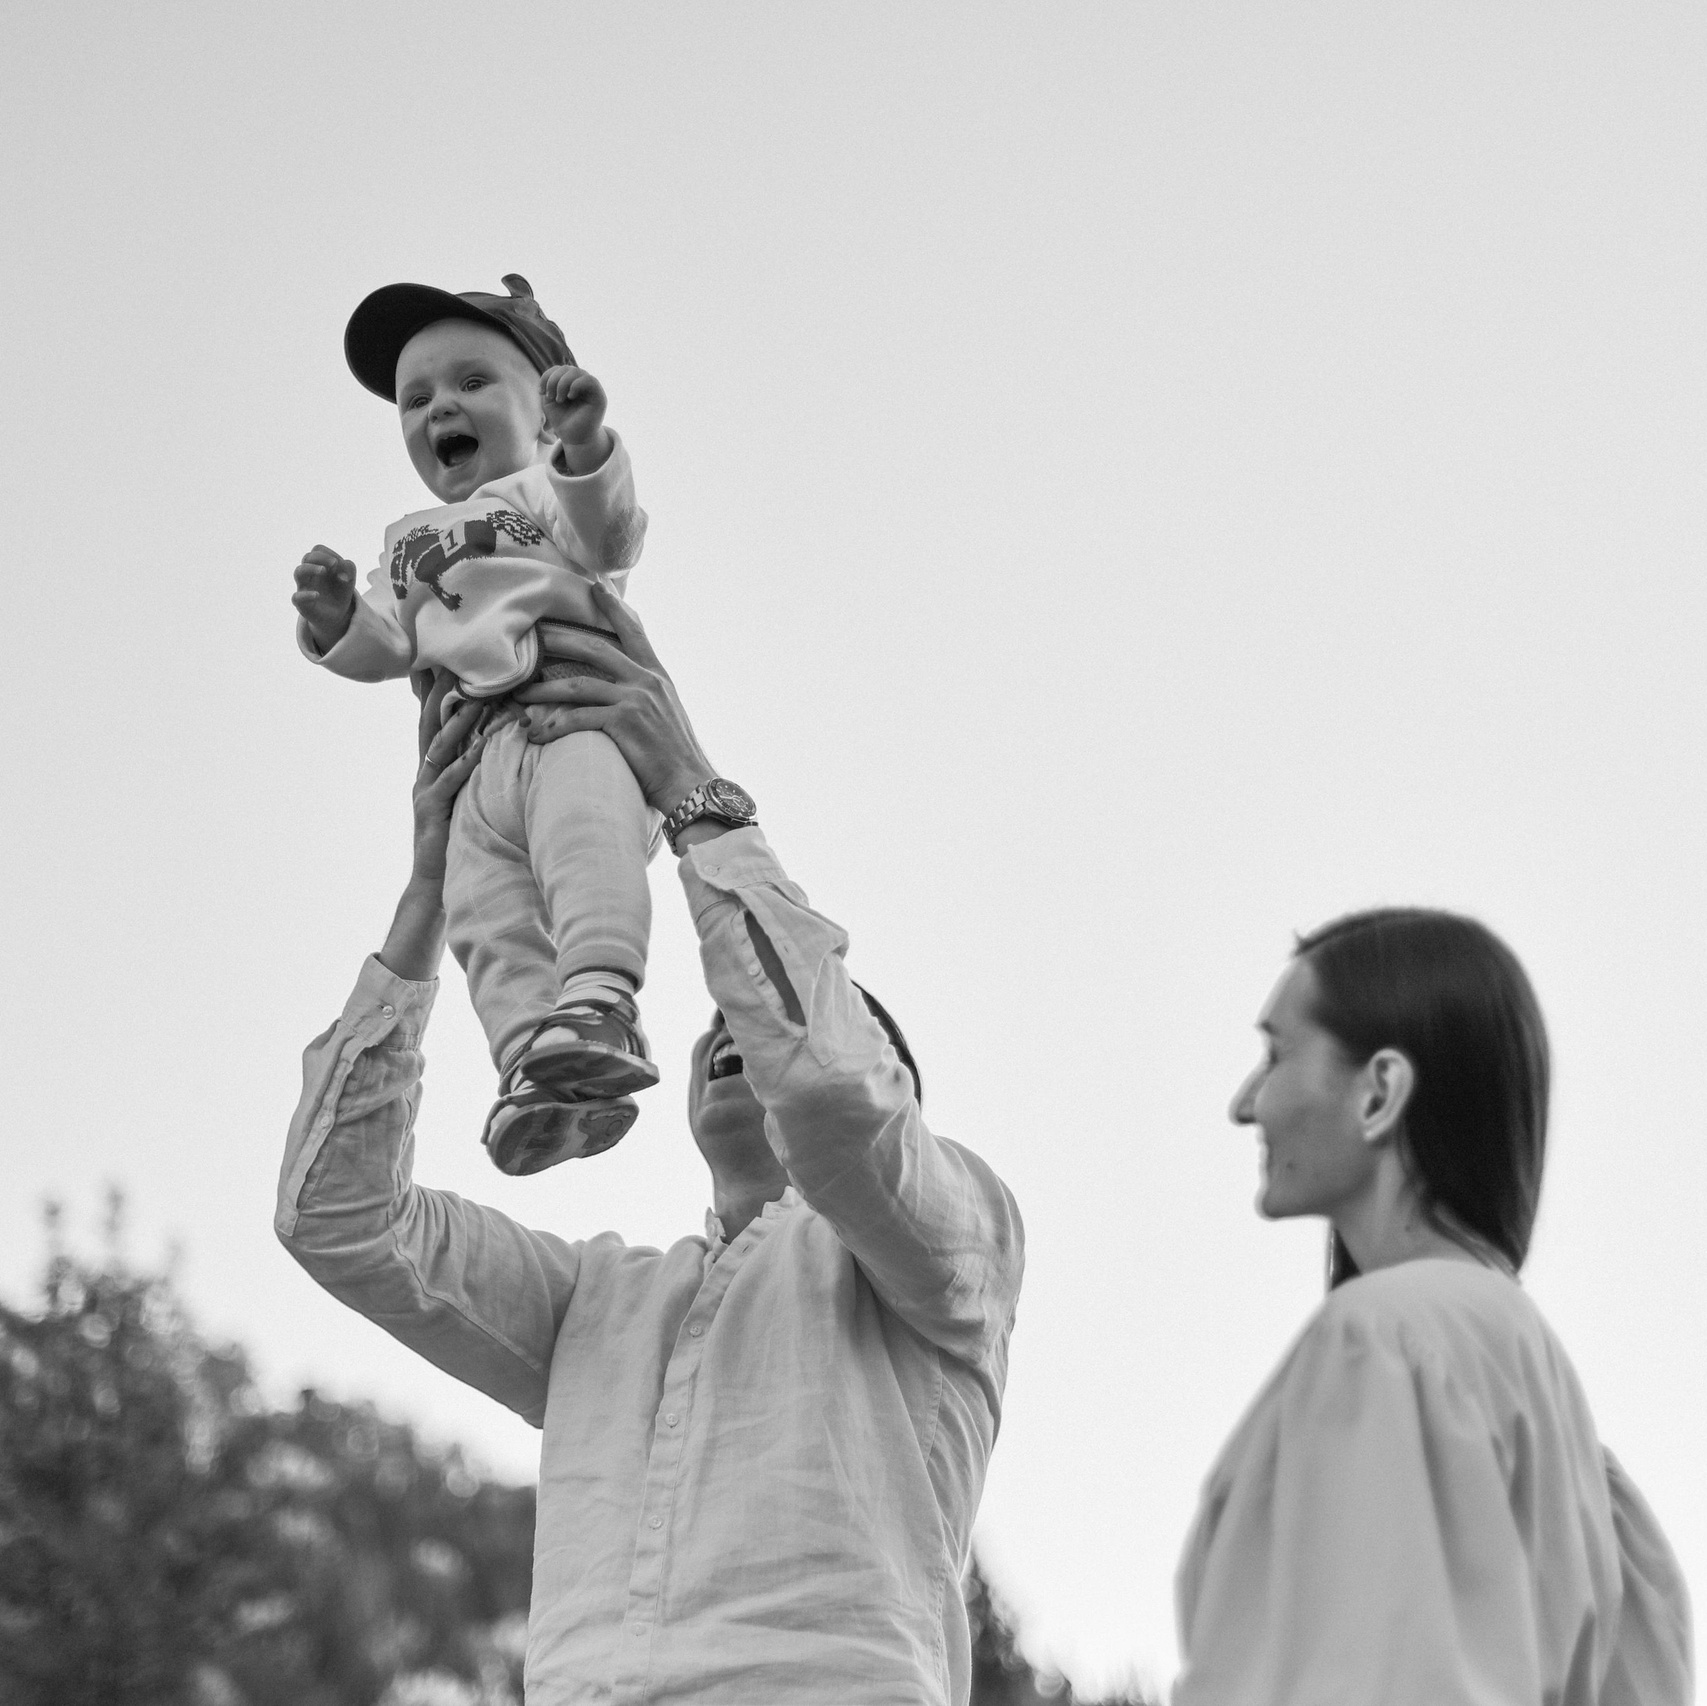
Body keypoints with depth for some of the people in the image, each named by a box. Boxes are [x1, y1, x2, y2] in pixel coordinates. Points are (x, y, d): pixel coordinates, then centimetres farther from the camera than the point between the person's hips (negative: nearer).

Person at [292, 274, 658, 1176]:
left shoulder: (548, 489, 16)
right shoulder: (409, 543, 34)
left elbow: (605, 528, -7)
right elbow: (391, 646, 23)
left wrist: (583, 442, -28)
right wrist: (339, 620, 0)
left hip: (579, 708, -5)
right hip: (475, 758, 5)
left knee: (582, 830, -34)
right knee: (483, 907, -17)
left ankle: (600, 1000, -48)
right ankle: (533, 1062, -30)